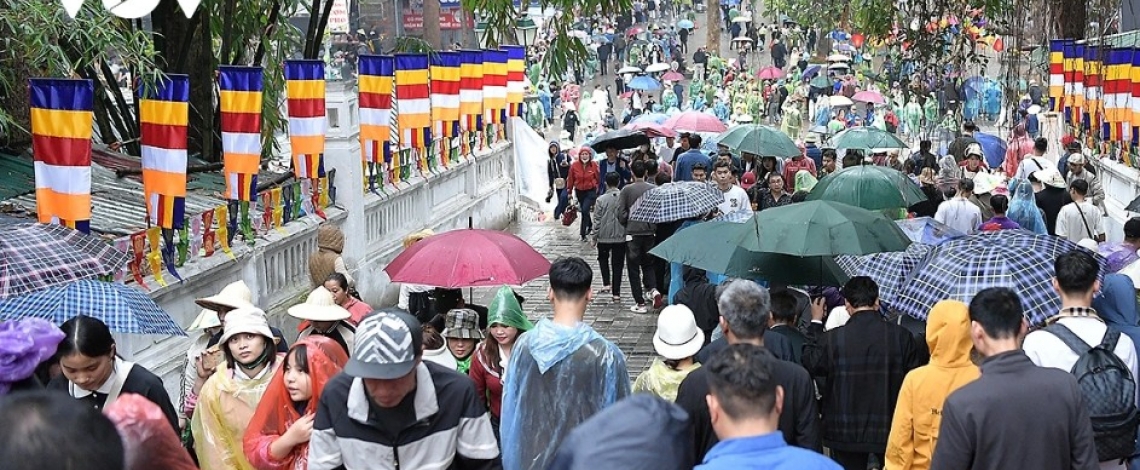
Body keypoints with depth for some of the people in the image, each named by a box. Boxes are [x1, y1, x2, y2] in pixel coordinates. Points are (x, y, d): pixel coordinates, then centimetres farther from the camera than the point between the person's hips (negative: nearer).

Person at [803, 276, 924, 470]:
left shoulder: (833, 338, -15)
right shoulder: (901, 336, -11)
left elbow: (810, 365, 2)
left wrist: (815, 323, 10)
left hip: (846, 433, -1)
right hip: (890, 430, 1)